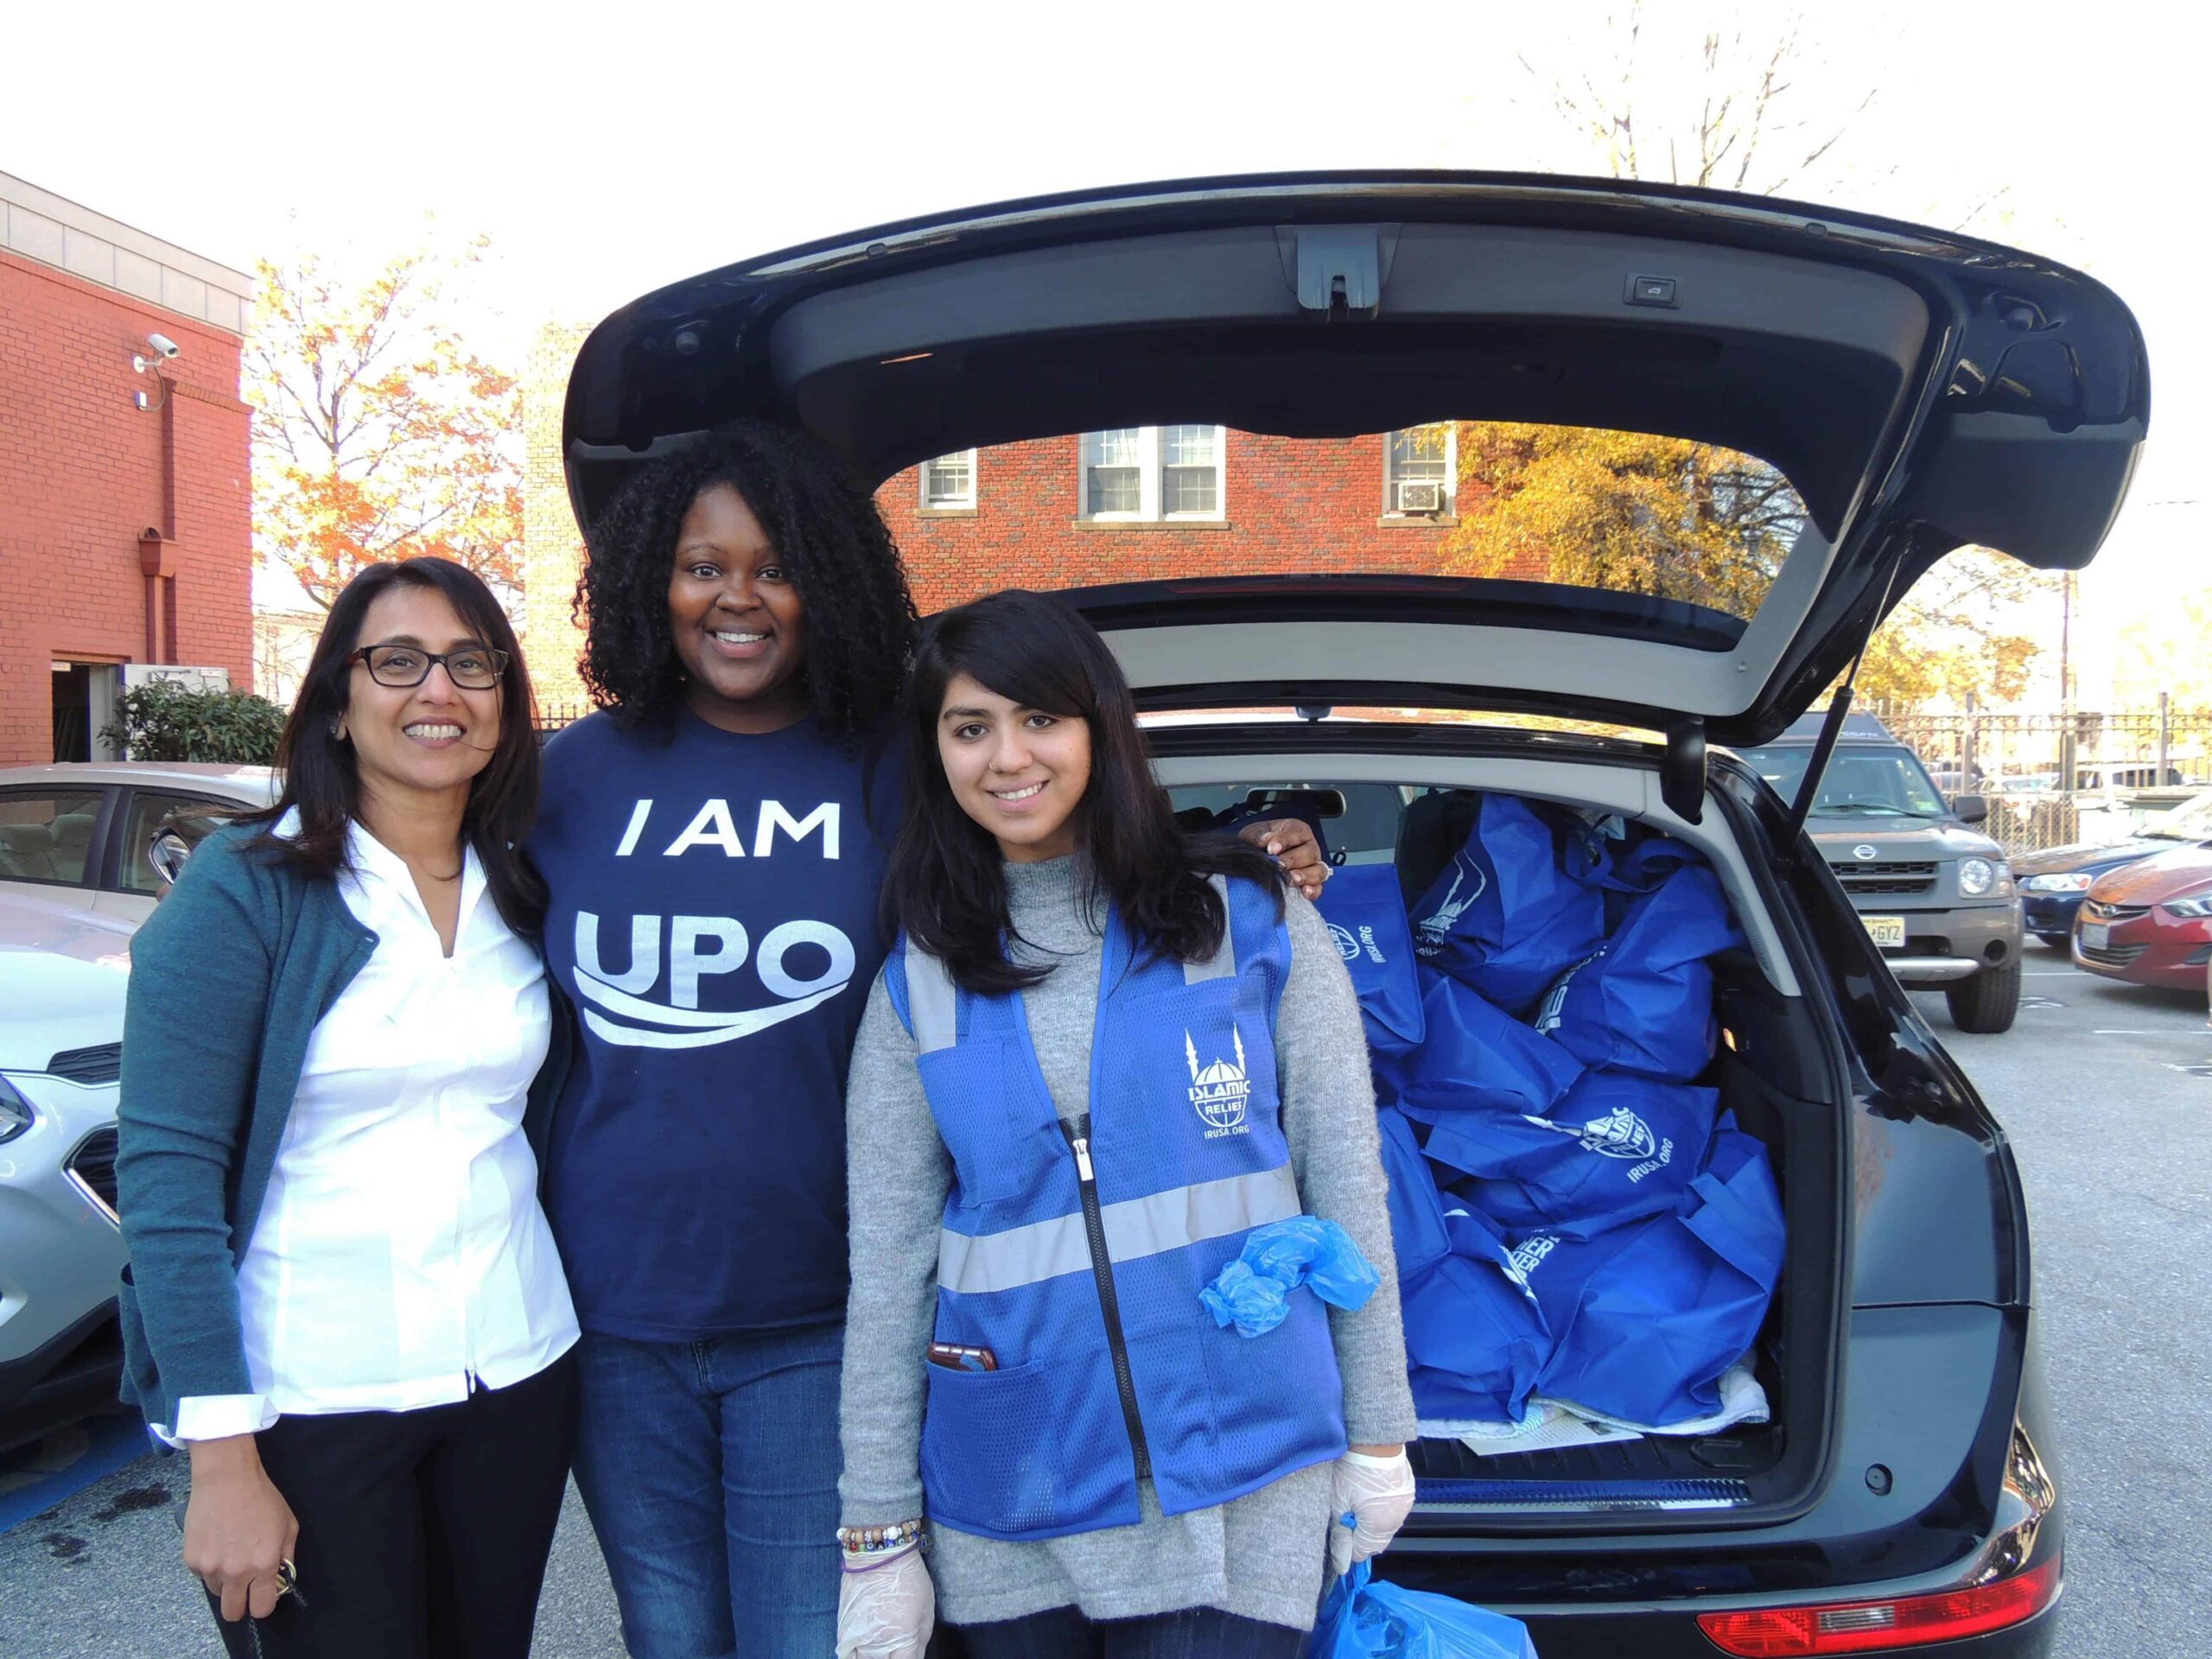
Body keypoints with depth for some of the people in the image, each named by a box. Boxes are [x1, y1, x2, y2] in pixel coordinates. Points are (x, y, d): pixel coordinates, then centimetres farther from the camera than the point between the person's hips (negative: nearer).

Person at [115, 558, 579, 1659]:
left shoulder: (522, 892, 5)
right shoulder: (243, 887, -9)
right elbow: (166, 1174, -13)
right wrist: (221, 1458, -16)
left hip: (515, 1370, 4)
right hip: (307, 1395, -4)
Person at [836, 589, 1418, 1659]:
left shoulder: (1255, 927, -3)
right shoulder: (919, 983, 1)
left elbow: (1348, 1194, 1)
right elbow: (888, 1267, 2)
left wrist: (1377, 1442, 2)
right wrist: (878, 1534, 3)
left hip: (1243, 1492, -1)